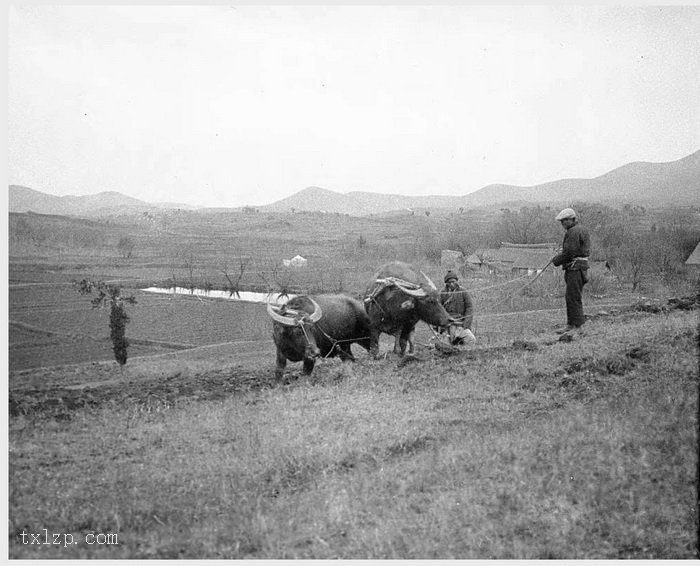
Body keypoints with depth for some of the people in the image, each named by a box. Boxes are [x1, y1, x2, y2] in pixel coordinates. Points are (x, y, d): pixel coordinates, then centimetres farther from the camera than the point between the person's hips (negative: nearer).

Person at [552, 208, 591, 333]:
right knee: (572, 298, 13)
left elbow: (569, 252, -19)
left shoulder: (574, 232, -15)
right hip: (579, 267, 11)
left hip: (575, 268, -11)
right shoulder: (581, 230, 19)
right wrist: (558, 257, 11)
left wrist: (556, 260, -6)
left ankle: (576, 326, -7)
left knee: (573, 298, -8)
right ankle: (571, 324, 17)